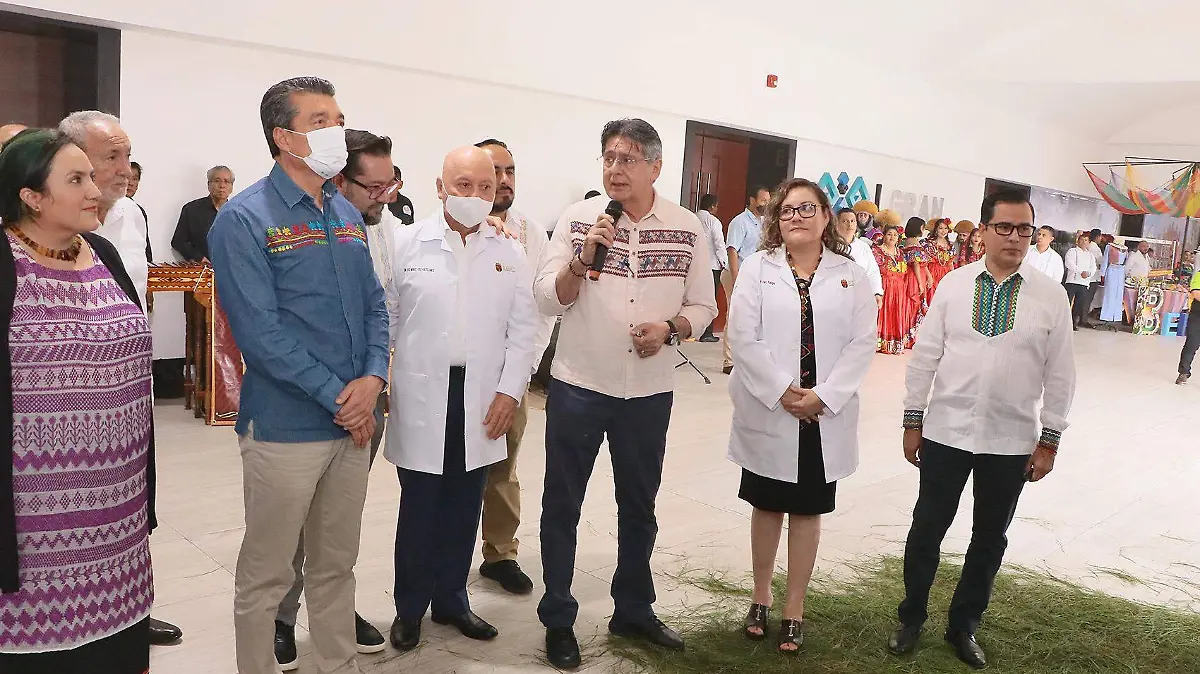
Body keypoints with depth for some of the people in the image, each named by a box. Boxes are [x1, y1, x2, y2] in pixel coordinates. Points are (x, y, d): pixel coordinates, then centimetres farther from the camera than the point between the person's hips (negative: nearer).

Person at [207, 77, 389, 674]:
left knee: (336, 566, 19)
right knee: (265, 576, 8)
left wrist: (372, 379, -7)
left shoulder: (347, 216, 10)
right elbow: (260, 331, -17)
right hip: (285, 428, -6)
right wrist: (339, 397, -15)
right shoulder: (244, 220, -11)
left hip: (354, 424, 6)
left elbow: (375, 306, 10)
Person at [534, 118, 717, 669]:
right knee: (562, 505, 7)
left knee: (638, 506, 16)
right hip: (578, 386, -1)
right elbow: (547, 299, -5)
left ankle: (633, 610, 35)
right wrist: (582, 258, -22)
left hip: (649, 390, 2)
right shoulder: (577, 219, -3)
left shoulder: (687, 228, 0)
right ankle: (558, 620, 24)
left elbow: (703, 306, 4)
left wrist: (669, 326, -15)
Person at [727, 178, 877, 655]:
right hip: (767, 411, -1)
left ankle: (794, 610, 22)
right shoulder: (758, 268, 0)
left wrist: (823, 396, -14)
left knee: (807, 511, 10)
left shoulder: (851, 275, 3)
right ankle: (761, 598, 28)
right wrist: (781, 391, -15)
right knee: (767, 506, 11)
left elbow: (862, 342, -3)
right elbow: (743, 337, -8)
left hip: (826, 416, 1)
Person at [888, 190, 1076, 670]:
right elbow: (925, 355, 0)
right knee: (927, 529, 9)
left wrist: (1049, 440, -1)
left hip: (1012, 441, 1)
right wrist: (913, 421, 0)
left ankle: (964, 626, 34)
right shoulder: (953, 284, -3)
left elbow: (1060, 374, 0)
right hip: (945, 432, 0)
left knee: (989, 538, 14)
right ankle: (911, 617, 30)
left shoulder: (1051, 296, -4)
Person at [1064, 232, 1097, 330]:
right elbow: (1069, 264, -11)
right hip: (1072, 281, -4)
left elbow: (1093, 268, 11)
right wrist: (1081, 272, -19)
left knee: (1080, 304, 4)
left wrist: (1088, 273, -12)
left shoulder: (1090, 254, 20)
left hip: (1084, 283, 4)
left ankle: (1075, 322, 12)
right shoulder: (1072, 251, 5)